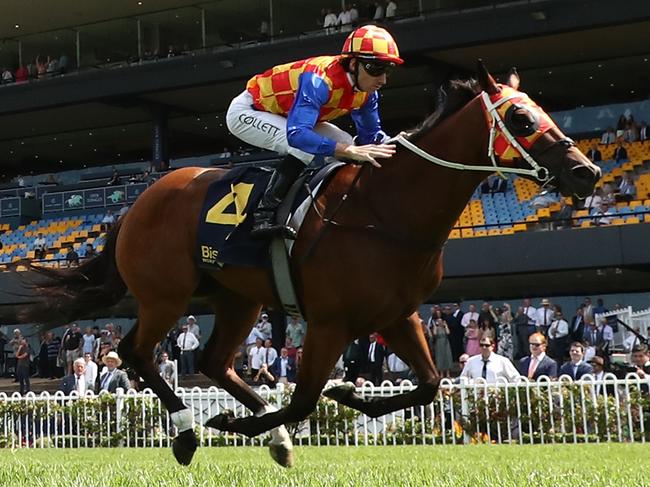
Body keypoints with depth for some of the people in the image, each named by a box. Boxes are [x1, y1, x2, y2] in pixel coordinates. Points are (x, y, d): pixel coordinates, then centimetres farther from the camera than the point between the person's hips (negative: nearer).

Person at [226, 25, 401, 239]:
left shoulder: (367, 90, -13)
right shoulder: (319, 79, -39)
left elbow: (370, 134, 1)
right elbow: (297, 134, -50)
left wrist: (394, 143, -21)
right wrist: (350, 151, -57)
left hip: (287, 116, 9)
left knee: (346, 145, -4)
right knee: (304, 145, -32)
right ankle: (263, 216, -29)